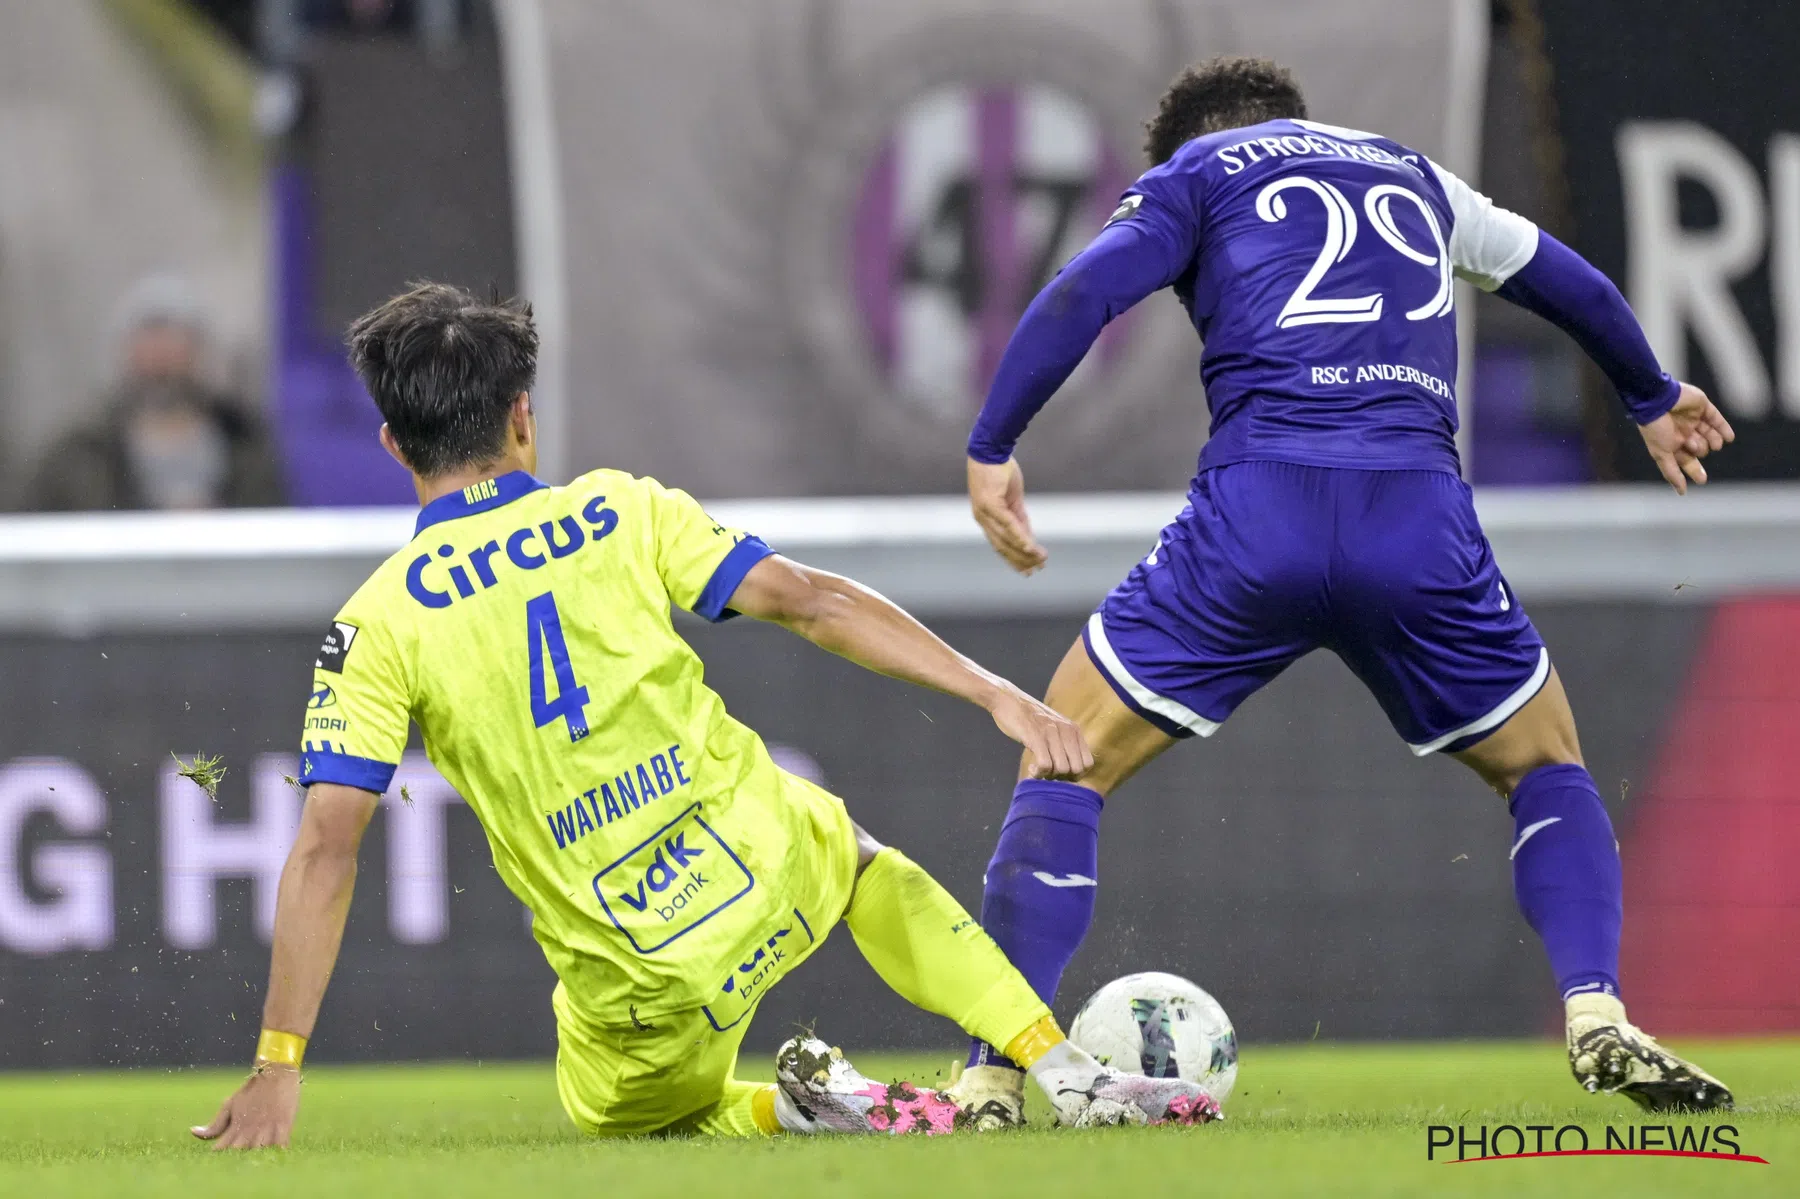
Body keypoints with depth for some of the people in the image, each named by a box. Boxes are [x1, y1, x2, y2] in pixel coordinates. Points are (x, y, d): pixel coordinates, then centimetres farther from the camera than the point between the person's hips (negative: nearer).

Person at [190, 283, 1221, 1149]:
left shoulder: (379, 622, -5)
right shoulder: (621, 513, 0)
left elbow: (326, 848, -9)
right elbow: (812, 602, -6)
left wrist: (278, 1067, -9)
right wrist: (998, 694, -3)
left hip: (640, 991, -2)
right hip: (773, 872, 2)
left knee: (618, 1119, 31)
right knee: (868, 870, 38)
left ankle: (795, 1108, 1)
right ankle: (1067, 1073, 22)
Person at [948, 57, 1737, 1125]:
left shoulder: (1196, 172, 20)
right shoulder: (1414, 174, 31)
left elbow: (1084, 294, 1)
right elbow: (1576, 287, 44)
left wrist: (990, 452, 3)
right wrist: (1653, 397, 61)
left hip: (1257, 513, -3)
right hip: (1421, 517, 3)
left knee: (1066, 767, 10)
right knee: (1544, 766, 25)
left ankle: (994, 1077, -2)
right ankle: (1599, 1023, 2)